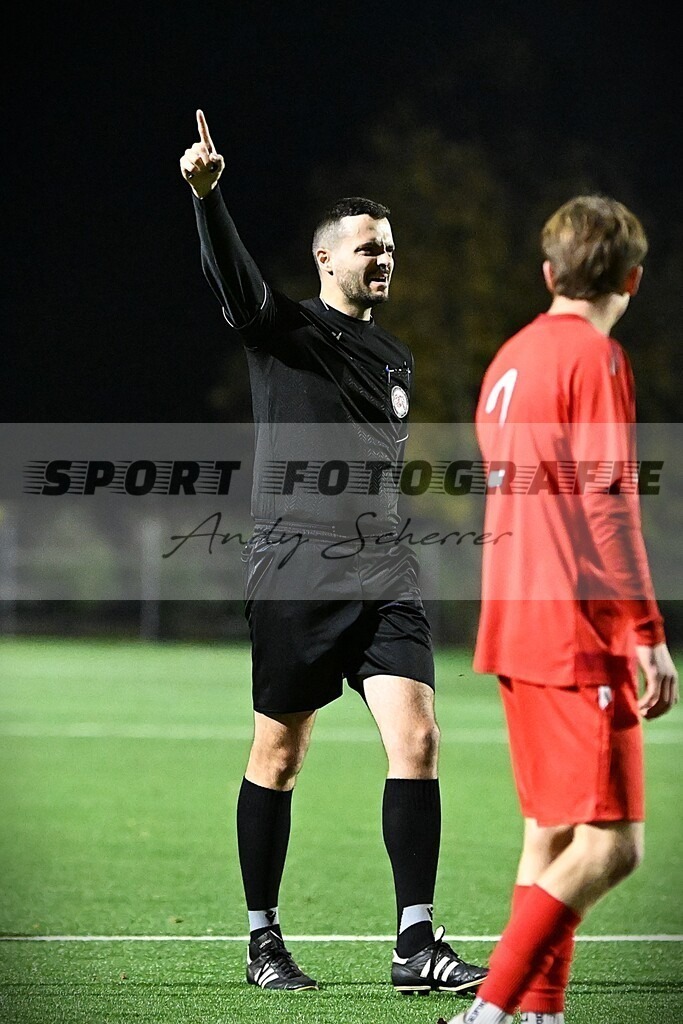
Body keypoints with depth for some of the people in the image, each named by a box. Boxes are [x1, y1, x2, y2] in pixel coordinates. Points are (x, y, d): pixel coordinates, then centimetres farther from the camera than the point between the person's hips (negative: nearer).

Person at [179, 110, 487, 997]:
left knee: (416, 737, -9)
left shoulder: (396, 359, 17)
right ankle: (262, 939, 16)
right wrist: (207, 194, -38)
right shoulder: (282, 330, -1)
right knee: (279, 755, 3)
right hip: (295, 573, -5)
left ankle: (415, 944, -9)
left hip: (383, 574, 5)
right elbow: (232, 278, -21)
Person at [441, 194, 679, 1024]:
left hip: (514, 633, 9)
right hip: (581, 636, -9)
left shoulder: (510, 359, 15)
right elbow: (608, 504, -16)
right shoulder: (594, 357, -10)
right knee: (609, 845, -9)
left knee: (551, 834, 14)